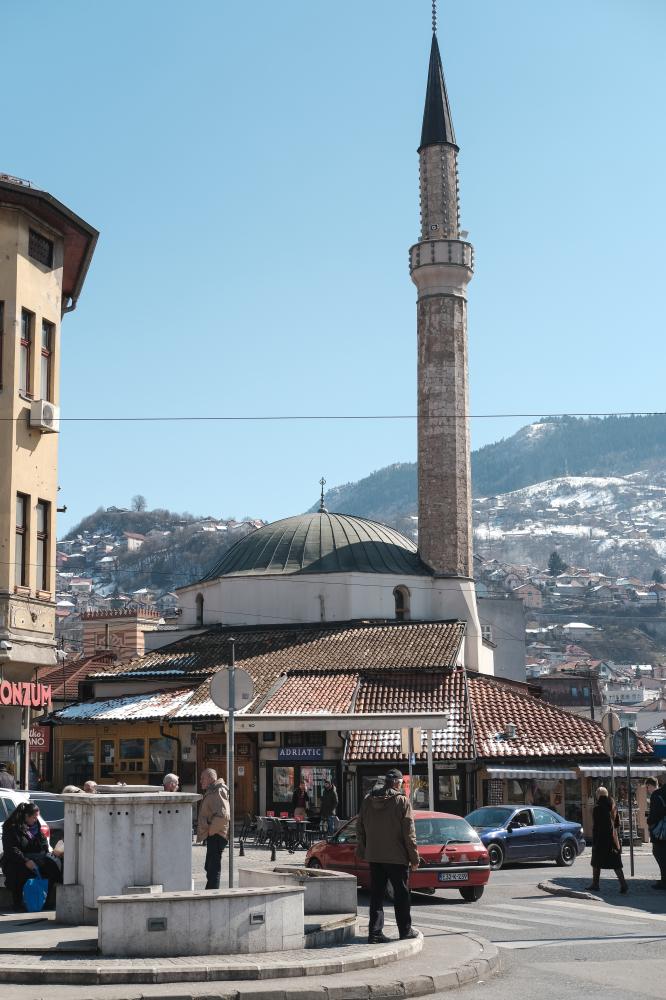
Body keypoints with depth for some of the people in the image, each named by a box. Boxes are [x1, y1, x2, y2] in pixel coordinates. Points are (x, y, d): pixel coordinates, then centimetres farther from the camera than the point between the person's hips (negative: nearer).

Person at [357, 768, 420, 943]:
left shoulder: (367, 801, 6)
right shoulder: (402, 801, -11)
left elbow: (360, 829, 11)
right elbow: (409, 832, -11)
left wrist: (363, 852, 19)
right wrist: (414, 857, -5)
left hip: (374, 857, 5)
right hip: (397, 857, -5)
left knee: (376, 895, 8)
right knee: (401, 894, 7)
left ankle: (375, 932, 6)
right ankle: (405, 931, 13)